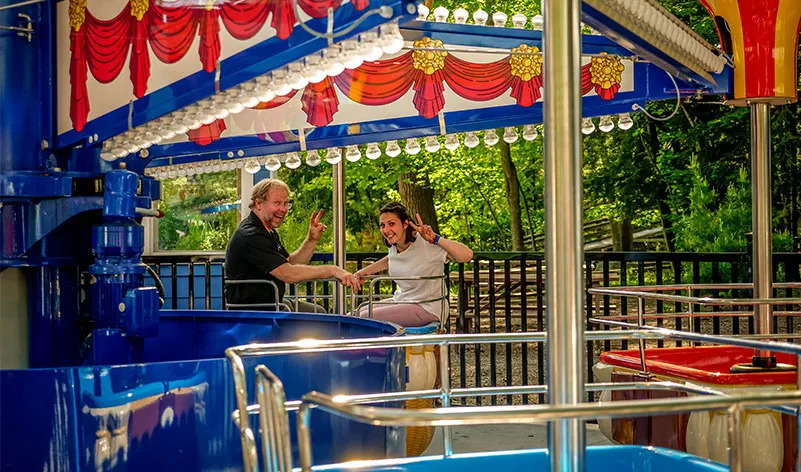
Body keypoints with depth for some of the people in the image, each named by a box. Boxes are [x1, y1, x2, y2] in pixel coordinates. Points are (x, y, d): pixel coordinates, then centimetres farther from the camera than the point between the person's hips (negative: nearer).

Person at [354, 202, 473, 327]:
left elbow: (467, 255, -33)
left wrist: (435, 239, -42)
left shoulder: (426, 244, -22)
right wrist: (365, 271, 22)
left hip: (426, 308, -8)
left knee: (365, 317, -16)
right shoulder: (394, 245, 2)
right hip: (401, 300, 8)